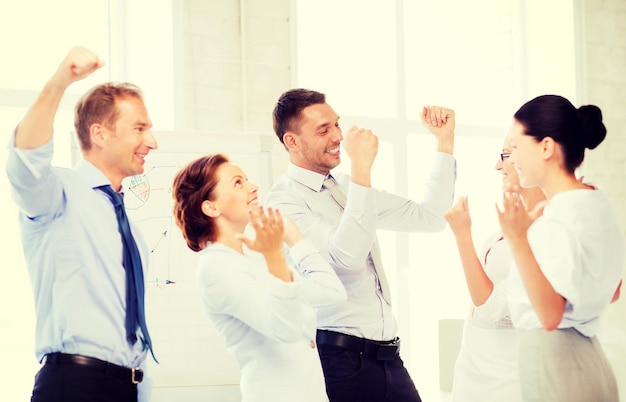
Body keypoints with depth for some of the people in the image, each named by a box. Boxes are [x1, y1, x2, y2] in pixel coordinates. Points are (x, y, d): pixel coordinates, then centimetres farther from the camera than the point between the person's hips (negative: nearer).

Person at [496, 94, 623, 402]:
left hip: (552, 359, -9)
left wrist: (517, 239, -32)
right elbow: (611, 292, 19)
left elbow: (550, 314, -24)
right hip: (586, 358, 9)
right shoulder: (596, 203, 9)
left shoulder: (561, 217, -18)